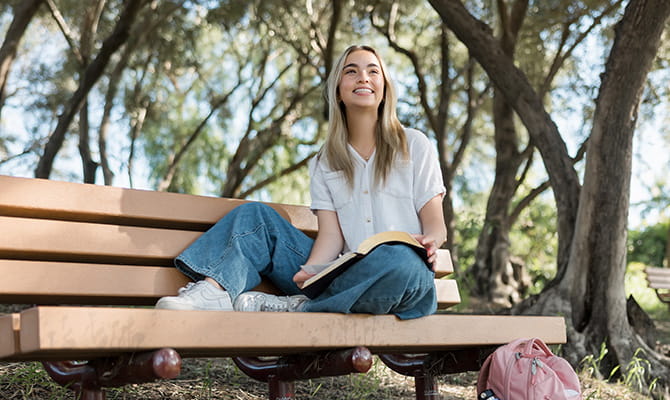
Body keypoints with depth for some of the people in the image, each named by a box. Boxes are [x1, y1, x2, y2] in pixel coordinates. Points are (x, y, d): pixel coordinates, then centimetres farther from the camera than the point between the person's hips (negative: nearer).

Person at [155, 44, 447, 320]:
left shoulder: (414, 145, 8)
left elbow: (436, 225, 3)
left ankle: (296, 307, -26)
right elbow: (331, 235, 2)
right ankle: (215, 290, -29)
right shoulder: (324, 163, 15)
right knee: (254, 215, -2)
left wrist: (428, 242, -22)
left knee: (399, 260, -40)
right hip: (346, 275, 3)